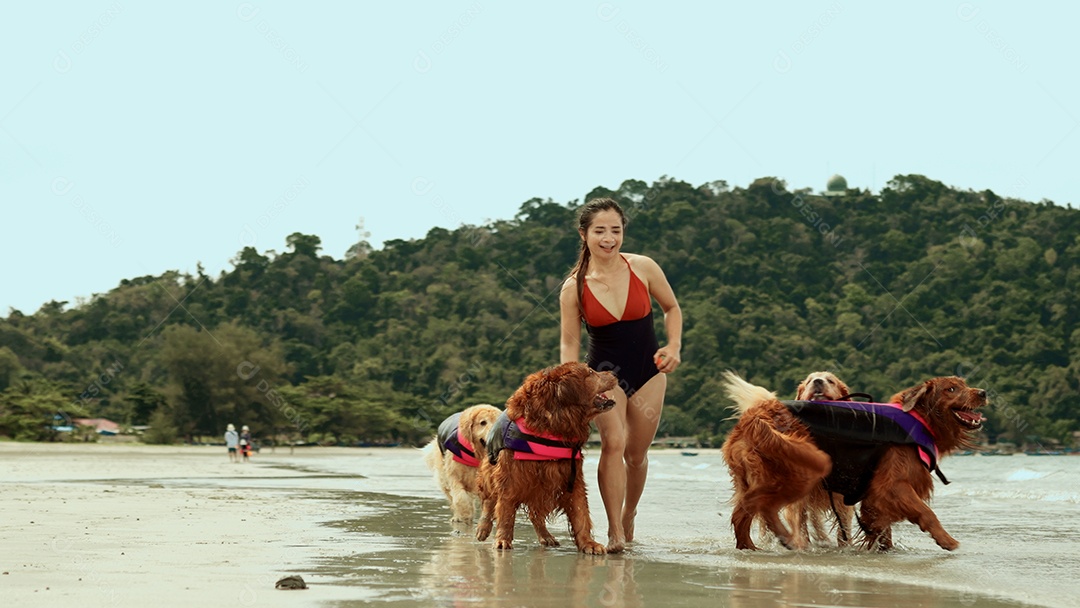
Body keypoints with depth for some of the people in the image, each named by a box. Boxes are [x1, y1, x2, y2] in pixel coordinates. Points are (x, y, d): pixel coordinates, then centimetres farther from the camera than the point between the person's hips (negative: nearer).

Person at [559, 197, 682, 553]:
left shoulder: (643, 268, -9)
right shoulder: (574, 287, -11)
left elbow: (671, 308, 7)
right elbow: (569, 342, -3)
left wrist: (674, 346, -7)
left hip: (648, 370, 2)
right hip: (604, 372, -2)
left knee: (636, 454, 8)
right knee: (613, 442, -22)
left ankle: (628, 517, 34)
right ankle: (614, 533, -19)